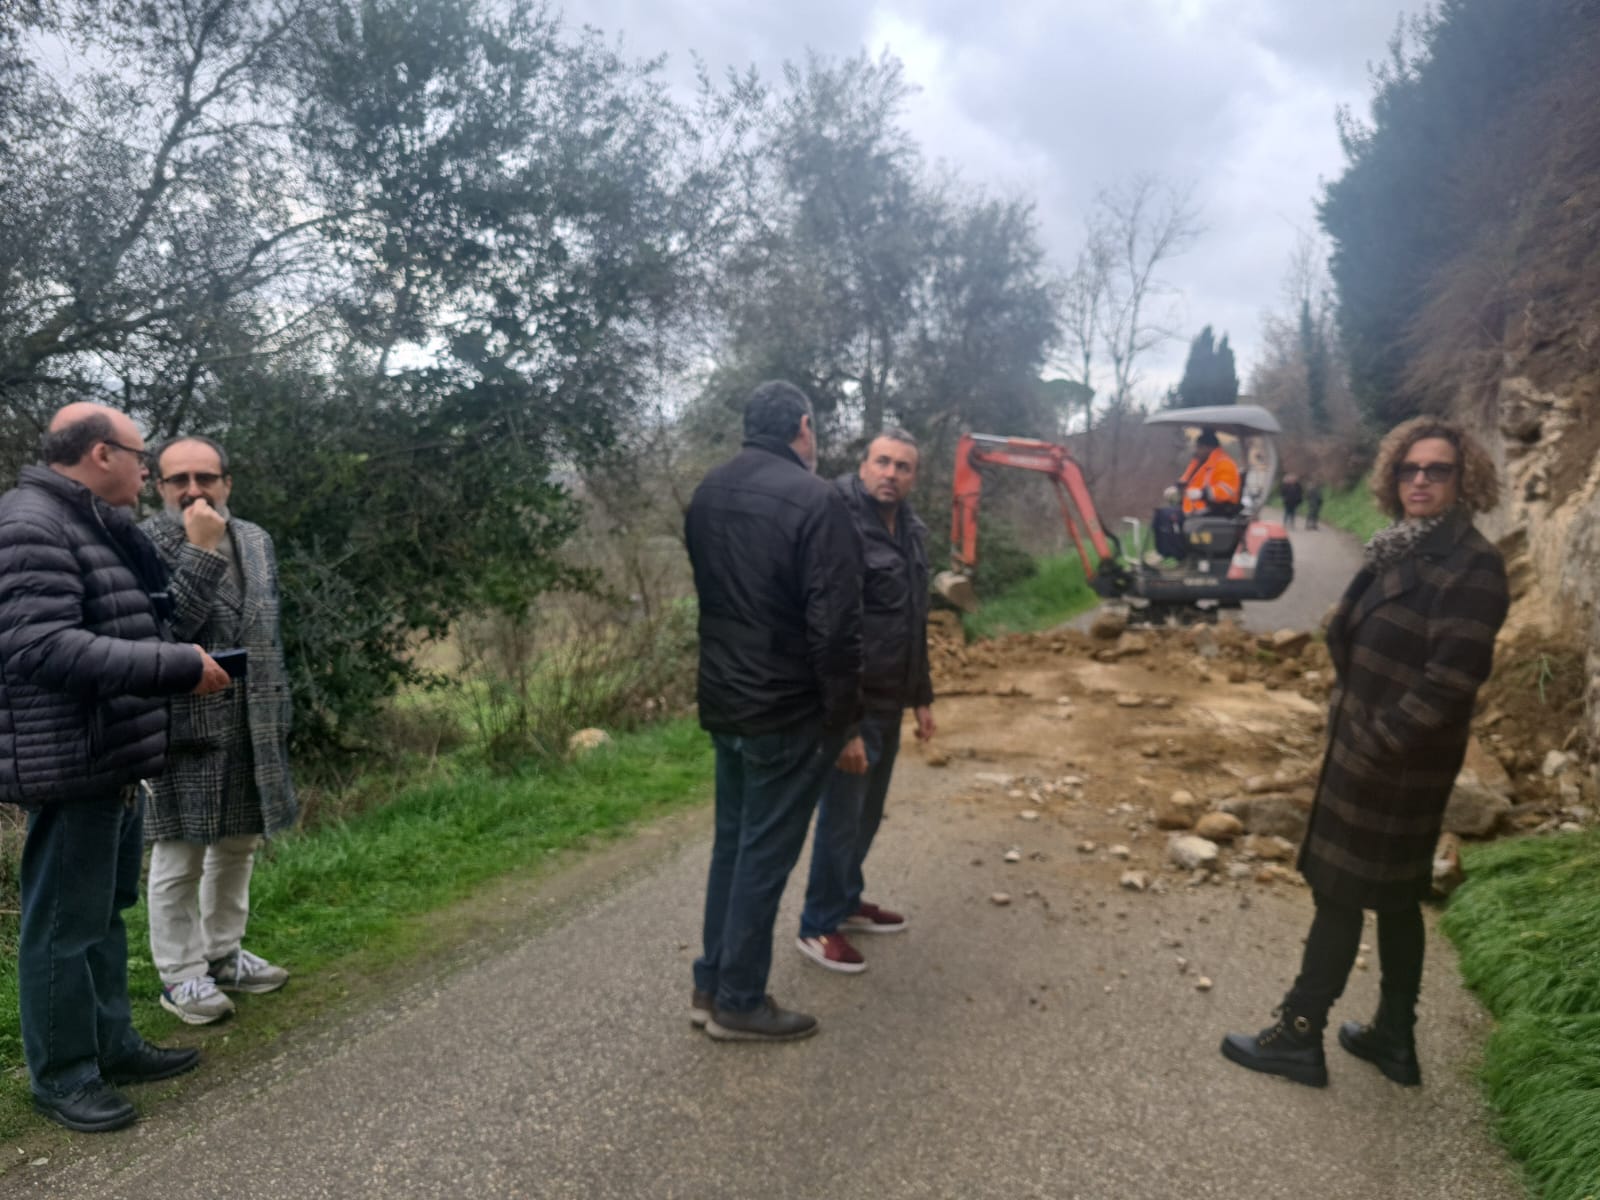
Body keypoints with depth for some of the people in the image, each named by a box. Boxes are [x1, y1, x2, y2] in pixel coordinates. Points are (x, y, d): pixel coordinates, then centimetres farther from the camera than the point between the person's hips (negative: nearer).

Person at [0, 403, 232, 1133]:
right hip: (70, 766, -10)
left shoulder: (94, 527, 16)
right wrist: (179, 668, -27)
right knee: (64, 924, 2)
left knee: (106, 913, 18)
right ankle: (62, 1075, 16)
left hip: (115, 760, 10)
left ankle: (112, 1045, 31)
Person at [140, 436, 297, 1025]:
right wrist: (200, 551, -25)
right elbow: (164, 626, -24)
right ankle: (179, 974, 18)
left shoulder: (256, 541, 10)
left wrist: (278, 713, 15)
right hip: (183, 726, -6)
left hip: (251, 726, 7)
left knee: (238, 846, 16)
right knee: (180, 859, 4)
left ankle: (223, 954, 31)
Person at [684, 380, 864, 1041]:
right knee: (765, 853, 5)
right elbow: (835, 627, -20)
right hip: (788, 711, -7)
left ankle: (710, 985, 28)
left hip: (722, 699, 8)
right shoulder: (816, 501, -18)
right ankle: (739, 1003, 18)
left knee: (731, 841, 19)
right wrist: (846, 723, -13)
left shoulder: (707, 491, 7)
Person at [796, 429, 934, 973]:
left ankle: (847, 901, 36)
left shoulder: (912, 529, 10)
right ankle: (819, 925, 17)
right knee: (842, 812, 2)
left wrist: (921, 697, 19)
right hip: (851, 698, -8)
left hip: (890, 697, 8)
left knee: (868, 809, 19)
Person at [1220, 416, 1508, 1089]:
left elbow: (1450, 681, -23)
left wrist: (1377, 745, -19)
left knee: (1340, 894, 2)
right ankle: (1394, 1039, 31)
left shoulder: (1471, 565, -17)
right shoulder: (1399, 551, 9)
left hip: (1396, 764, -9)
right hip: (1365, 750, 9)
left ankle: (1299, 1037, 16)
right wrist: (1350, 727, 10)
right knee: (1394, 898, 17)